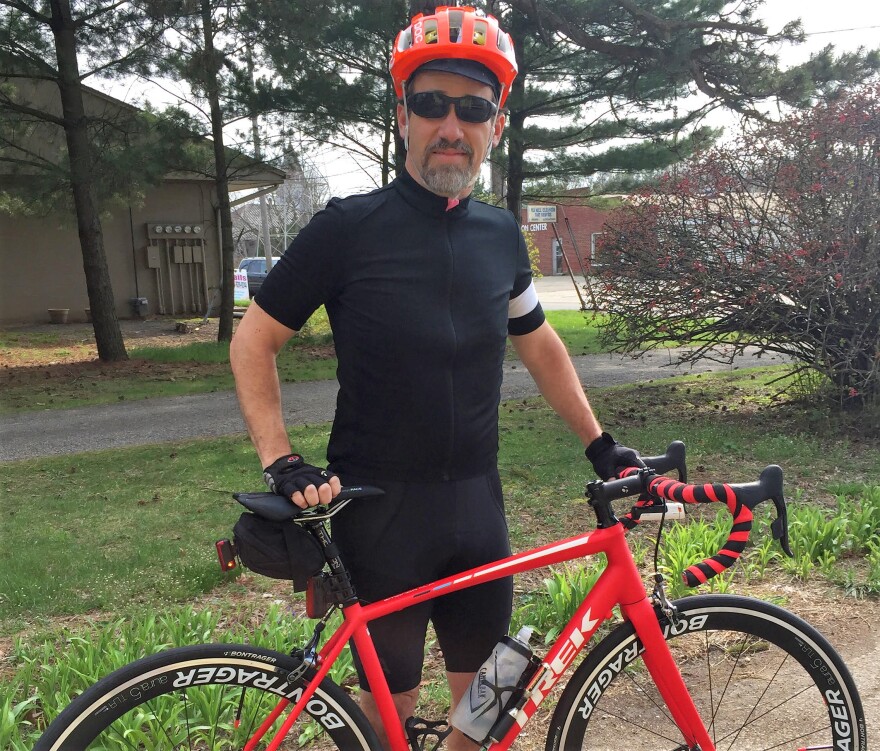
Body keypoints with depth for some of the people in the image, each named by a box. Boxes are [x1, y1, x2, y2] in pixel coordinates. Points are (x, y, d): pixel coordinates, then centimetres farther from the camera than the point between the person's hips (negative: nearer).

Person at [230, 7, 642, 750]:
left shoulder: (501, 234, 3)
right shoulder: (349, 228, -10)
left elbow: (539, 345, 17)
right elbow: (253, 341, -4)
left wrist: (599, 442, 14)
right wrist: (282, 464, -13)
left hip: (476, 503, 4)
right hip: (378, 510, -4)